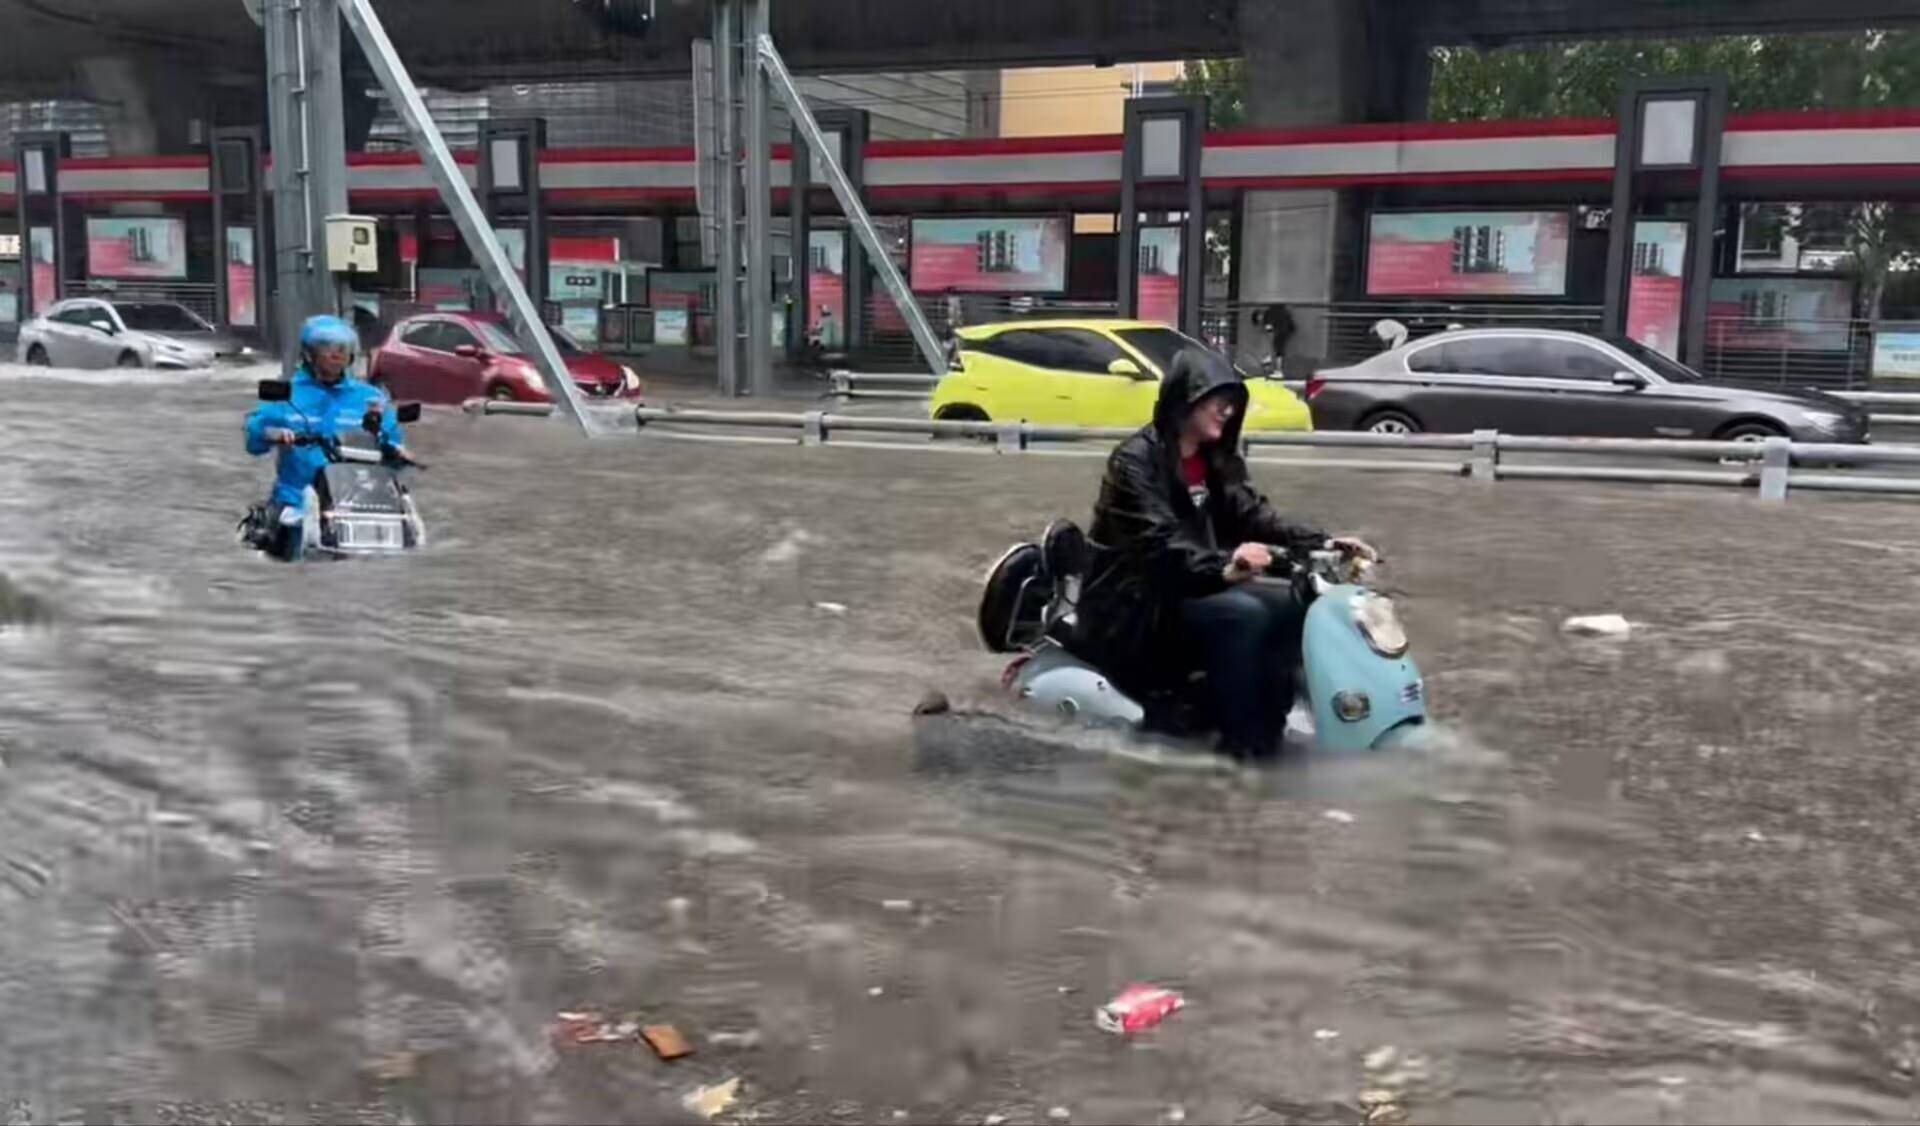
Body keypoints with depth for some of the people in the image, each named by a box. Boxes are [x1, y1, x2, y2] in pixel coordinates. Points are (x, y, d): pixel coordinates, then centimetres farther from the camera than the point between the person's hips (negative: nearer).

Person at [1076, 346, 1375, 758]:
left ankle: (1270, 721, -5)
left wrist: (1323, 543, -16)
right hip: (1136, 608, -8)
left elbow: (1253, 514, 0)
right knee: (1242, 614, -29)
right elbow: (1160, 544, -28)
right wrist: (1223, 567, -45)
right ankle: (1244, 742, -21)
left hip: (1191, 591, 8)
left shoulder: (1216, 460, 9)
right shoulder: (1136, 460, -16)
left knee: (1291, 604, -8)